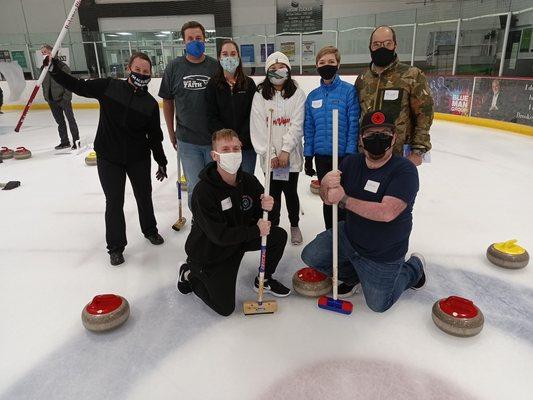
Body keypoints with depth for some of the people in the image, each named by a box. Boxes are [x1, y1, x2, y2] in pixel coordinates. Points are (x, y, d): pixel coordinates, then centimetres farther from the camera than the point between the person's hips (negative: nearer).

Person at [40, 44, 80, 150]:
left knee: (70, 119, 0)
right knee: (60, 121, 12)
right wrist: (46, 97, 10)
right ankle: (64, 142, 20)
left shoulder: (62, 66, -8)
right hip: (52, 100, 6)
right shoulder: (43, 68, 10)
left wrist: (66, 98, -16)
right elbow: (44, 84, 17)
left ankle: (76, 141, 7)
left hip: (63, 99, -6)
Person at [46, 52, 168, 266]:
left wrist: (161, 162, 5)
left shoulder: (151, 103, -4)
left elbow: (155, 136, 1)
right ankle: (115, 246, 21)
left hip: (139, 158, 2)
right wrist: (54, 69, -12)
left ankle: (150, 230, 42)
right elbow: (77, 86, 0)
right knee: (114, 202, 4)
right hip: (109, 158, -1)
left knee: (144, 196, 16)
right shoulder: (108, 86, -7)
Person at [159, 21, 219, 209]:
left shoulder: (216, 66, -2)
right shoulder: (174, 67, 0)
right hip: (187, 141, 0)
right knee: (195, 188, 7)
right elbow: (167, 102, 7)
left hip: (215, 138, 0)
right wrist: (172, 134, 9)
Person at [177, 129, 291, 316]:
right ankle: (189, 274, 20)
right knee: (225, 308, -3)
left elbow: (256, 215, 0)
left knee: (279, 235, -7)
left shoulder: (248, 180, -11)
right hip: (210, 253, -6)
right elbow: (219, 235, -30)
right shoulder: (203, 191, -30)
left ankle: (264, 280, 18)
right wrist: (256, 231, -25)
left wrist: (265, 206, -24)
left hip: (240, 240, 6)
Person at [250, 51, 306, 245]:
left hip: (291, 155, -1)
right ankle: (273, 227, 26)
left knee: (290, 191, 8)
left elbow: (297, 125, -7)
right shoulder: (260, 95, 2)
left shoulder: (297, 94, 0)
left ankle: (294, 225, 29)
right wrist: (270, 154, -10)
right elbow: (258, 128, -3)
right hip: (270, 156, 1)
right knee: (273, 192, 8)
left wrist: (285, 151, -14)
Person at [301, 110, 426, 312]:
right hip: (349, 234, 5)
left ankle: (414, 267, 36)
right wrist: (326, 184, -32)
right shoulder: (351, 163, -8)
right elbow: (327, 198, -8)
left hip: (383, 254, -4)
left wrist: (344, 200, -35)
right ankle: (353, 275, 20)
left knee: (378, 305, 11)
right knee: (311, 256, -8)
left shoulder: (405, 169, -24)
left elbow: (387, 213, -35)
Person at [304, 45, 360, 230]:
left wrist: (350, 155, -14)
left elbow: (354, 125, -10)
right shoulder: (313, 96, 7)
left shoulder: (349, 91, -7)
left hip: (344, 155, -4)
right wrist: (308, 156, 8)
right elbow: (309, 129, 10)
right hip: (321, 156, 4)